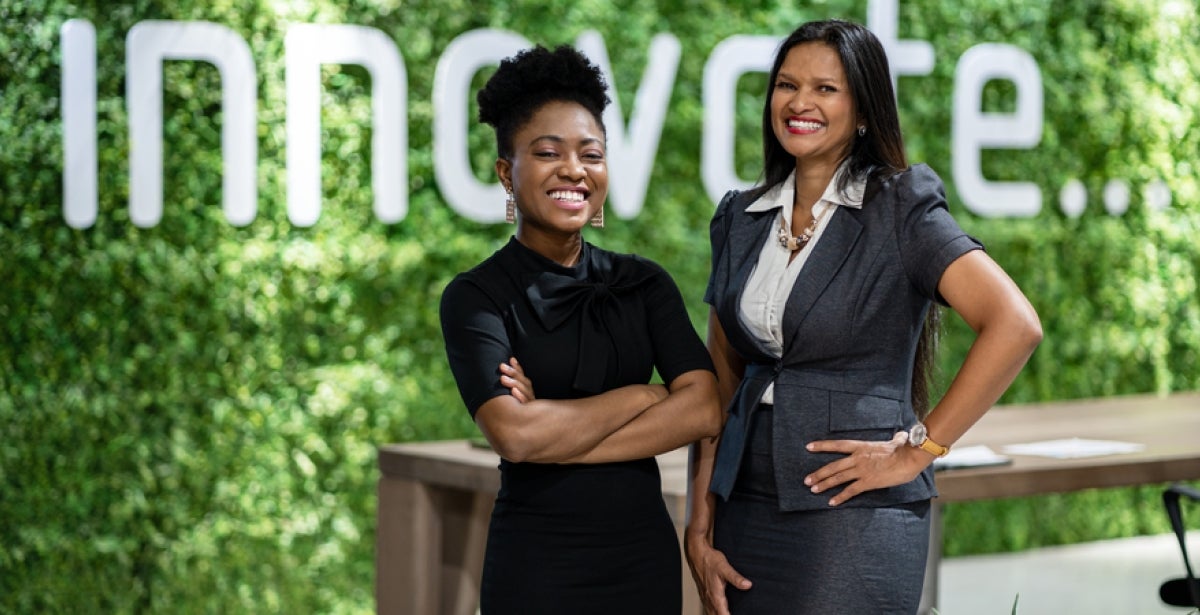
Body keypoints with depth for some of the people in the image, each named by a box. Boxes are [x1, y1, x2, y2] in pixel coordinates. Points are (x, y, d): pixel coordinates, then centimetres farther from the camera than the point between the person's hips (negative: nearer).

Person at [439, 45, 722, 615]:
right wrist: (640, 395, -10)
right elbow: (514, 435, -20)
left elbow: (704, 411, -9)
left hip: (645, 554, 3)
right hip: (536, 562, -3)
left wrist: (557, 429, -15)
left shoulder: (645, 284, 5)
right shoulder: (474, 297, -6)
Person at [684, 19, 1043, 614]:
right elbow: (721, 381, 11)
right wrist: (699, 525, 3)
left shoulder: (899, 208, -6)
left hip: (856, 517, -5)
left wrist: (917, 450, -15)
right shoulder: (740, 219, 10)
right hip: (748, 513, 5)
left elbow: (1015, 325, -17)